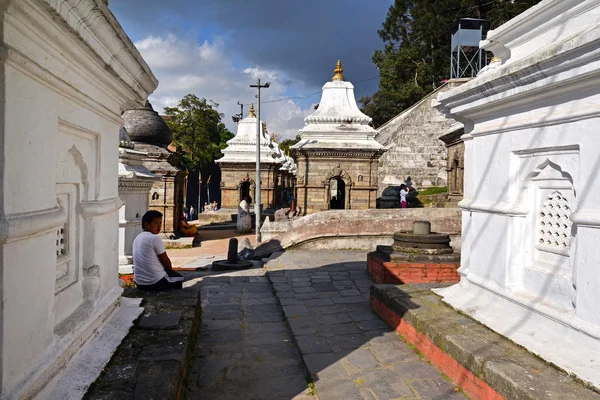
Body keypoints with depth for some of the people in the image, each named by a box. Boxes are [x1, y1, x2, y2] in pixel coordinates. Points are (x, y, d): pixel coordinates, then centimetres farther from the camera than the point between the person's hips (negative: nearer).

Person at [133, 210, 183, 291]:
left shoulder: (137, 238, 9)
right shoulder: (155, 238, -17)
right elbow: (166, 261, -9)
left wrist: (168, 270, 21)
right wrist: (170, 270, 12)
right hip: (156, 283, -7)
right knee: (179, 278, 19)